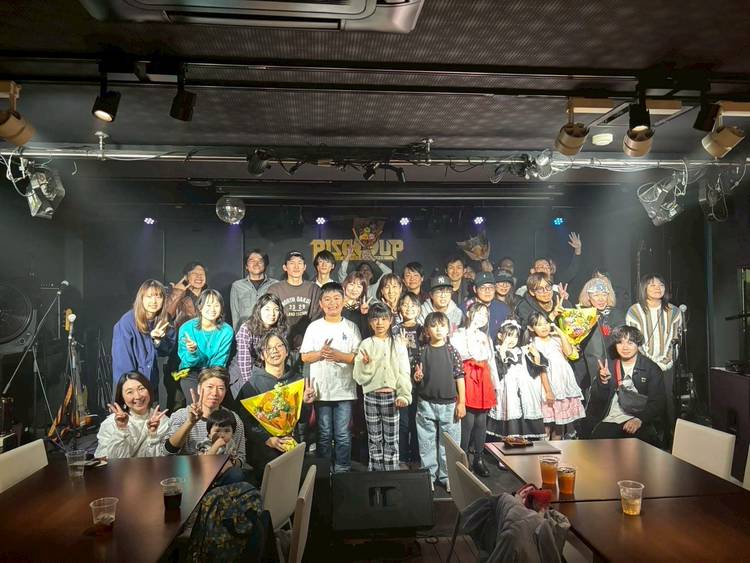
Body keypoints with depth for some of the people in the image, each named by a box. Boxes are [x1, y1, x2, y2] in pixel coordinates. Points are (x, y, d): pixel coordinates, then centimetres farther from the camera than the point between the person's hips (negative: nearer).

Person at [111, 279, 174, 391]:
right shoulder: (127, 322, -17)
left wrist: (158, 339, -18)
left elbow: (166, 351, 2)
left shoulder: (163, 323, -2)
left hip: (151, 382, 5)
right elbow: (122, 358, -17)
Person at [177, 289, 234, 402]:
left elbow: (219, 363, -3)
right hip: (190, 373, 0)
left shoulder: (227, 331, -6)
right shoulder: (187, 328, -8)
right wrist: (192, 352, -29)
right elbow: (187, 361, -8)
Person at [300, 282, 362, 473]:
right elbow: (305, 357, 3)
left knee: (343, 435, 3)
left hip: (345, 390, 0)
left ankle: (342, 470, 15)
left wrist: (339, 356, -15)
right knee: (324, 435, 9)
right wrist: (320, 354, -15)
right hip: (321, 390, 1)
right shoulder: (314, 327, 5)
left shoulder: (351, 327, 5)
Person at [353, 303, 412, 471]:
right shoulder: (366, 344, 0)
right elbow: (360, 377, -3)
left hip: (391, 396, 0)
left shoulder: (398, 343, 1)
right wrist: (366, 365, -21)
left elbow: (404, 372, -1)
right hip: (371, 397, 0)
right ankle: (375, 473, 20)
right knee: (374, 439, 10)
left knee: (391, 439, 7)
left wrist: (403, 395, -11)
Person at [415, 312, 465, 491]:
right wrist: (417, 376, -14)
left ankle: (447, 476, 21)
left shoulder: (452, 351, -2)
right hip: (426, 404, 1)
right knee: (427, 443, 8)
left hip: (449, 404, -1)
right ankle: (428, 475, 21)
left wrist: (461, 402, -4)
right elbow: (417, 376, 10)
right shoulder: (423, 351, 1)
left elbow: (459, 377, -1)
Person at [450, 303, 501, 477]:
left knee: (481, 422, 7)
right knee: (468, 421, -8)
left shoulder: (486, 338, 23)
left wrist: (496, 386, 19)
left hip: (483, 381, 6)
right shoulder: (459, 334, 1)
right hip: (467, 379, -6)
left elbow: (492, 363, 22)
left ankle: (479, 459, 17)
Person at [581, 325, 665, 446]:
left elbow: (657, 403, -3)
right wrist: (603, 381, -13)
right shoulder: (608, 365, 11)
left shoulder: (652, 369, 4)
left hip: (638, 422, -1)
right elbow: (597, 400, 7)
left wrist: (640, 420, -20)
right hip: (609, 421, 2)